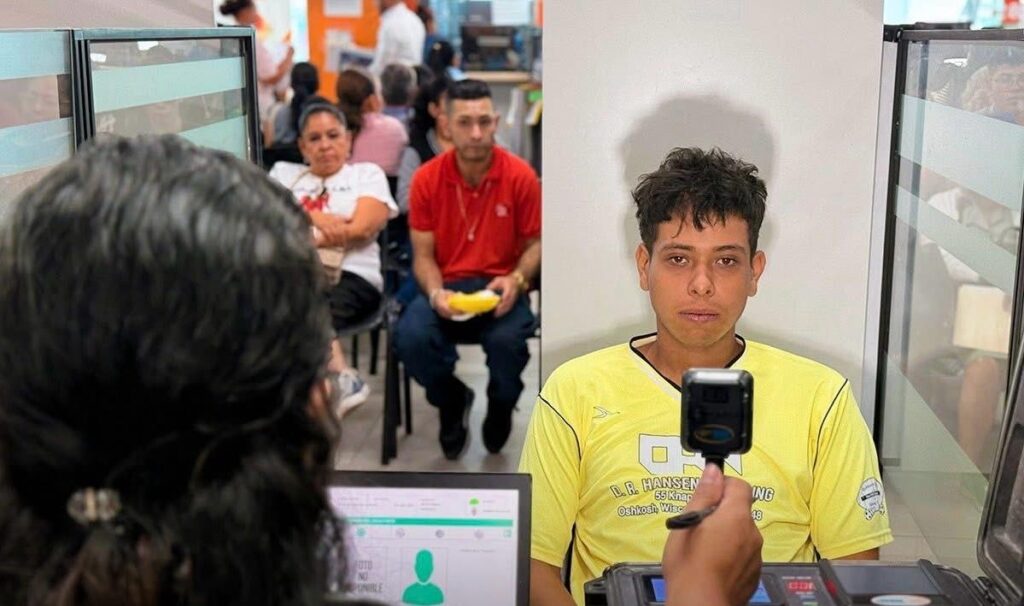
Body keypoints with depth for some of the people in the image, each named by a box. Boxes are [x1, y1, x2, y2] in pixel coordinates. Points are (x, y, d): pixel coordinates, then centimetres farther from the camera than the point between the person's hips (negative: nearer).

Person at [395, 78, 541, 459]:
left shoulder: (520, 176, -6)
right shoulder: (427, 179, -4)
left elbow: (534, 243, 3)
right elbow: (423, 254, 1)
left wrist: (516, 280, -17)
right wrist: (435, 293, -19)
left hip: (500, 288, -1)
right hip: (447, 287, 1)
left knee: (508, 339, -33)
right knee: (410, 338, -29)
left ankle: (501, 406, 7)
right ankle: (452, 401, 8)